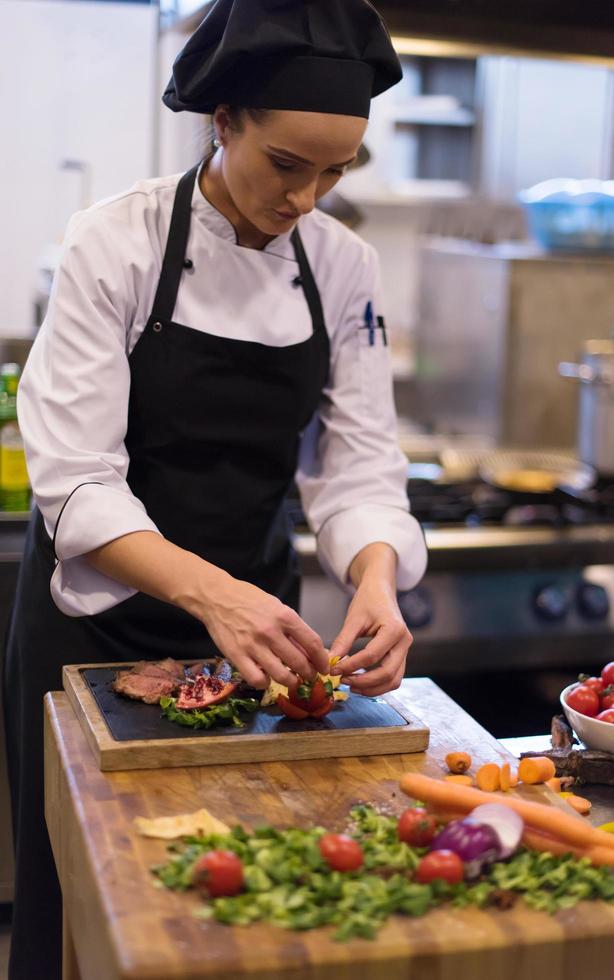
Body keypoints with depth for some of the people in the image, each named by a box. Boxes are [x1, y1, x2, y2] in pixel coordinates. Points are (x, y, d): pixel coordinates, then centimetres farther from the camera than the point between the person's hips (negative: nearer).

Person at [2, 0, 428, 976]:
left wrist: (375, 582, -27)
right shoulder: (115, 244, -16)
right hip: (101, 611, -3)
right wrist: (210, 592, -37)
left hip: (255, 615, 4)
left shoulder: (345, 267, -3)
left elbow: (359, 466, -6)